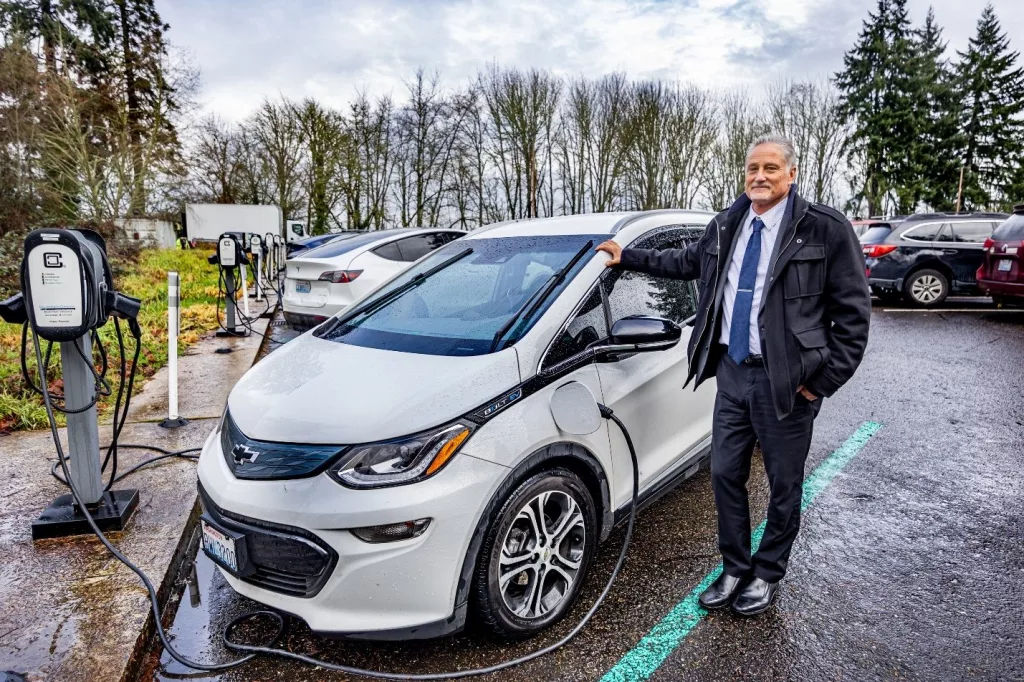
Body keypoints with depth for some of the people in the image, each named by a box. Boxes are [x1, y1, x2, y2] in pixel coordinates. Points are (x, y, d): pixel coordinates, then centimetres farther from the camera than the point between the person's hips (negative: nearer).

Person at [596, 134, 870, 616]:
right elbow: (686, 262, 25)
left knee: (784, 485, 11)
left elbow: (853, 311, -8)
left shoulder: (826, 229, -9)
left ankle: (768, 574, 33)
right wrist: (626, 258, 24)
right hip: (731, 373, 5)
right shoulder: (726, 226, 7)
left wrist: (822, 379, -11)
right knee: (726, 476, 12)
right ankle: (735, 568, 32)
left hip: (785, 381, -5)